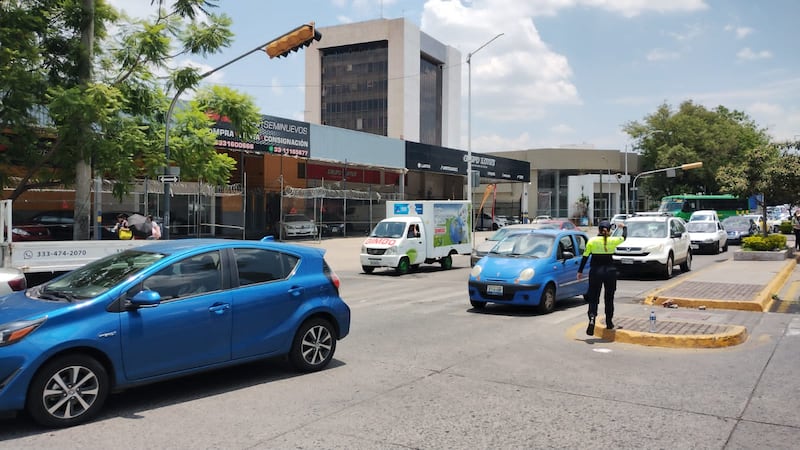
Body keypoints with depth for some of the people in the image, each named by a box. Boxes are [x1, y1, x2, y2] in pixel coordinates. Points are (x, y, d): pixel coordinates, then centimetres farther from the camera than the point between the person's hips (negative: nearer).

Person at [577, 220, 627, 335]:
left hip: (595, 272, -1)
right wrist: (624, 227, 40)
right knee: (609, 298, 15)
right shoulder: (613, 240, -1)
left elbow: (585, 257, -1)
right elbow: (624, 237, 20)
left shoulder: (591, 241, -3)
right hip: (610, 271, 1)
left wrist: (580, 271, 8)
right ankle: (609, 323, 23)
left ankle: (592, 318, -21)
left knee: (593, 298, 2)